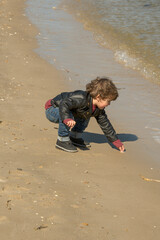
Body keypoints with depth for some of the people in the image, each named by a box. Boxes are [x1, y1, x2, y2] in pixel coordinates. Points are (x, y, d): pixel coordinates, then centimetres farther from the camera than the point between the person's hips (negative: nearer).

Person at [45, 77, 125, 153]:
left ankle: (75, 137, 13)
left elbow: (105, 124, 3)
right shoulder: (81, 99, -34)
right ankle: (62, 140, -18)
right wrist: (67, 118, -58)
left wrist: (116, 142, 3)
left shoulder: (98, 110, -5)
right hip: (51, 110, -9)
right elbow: (64, 104, -43)